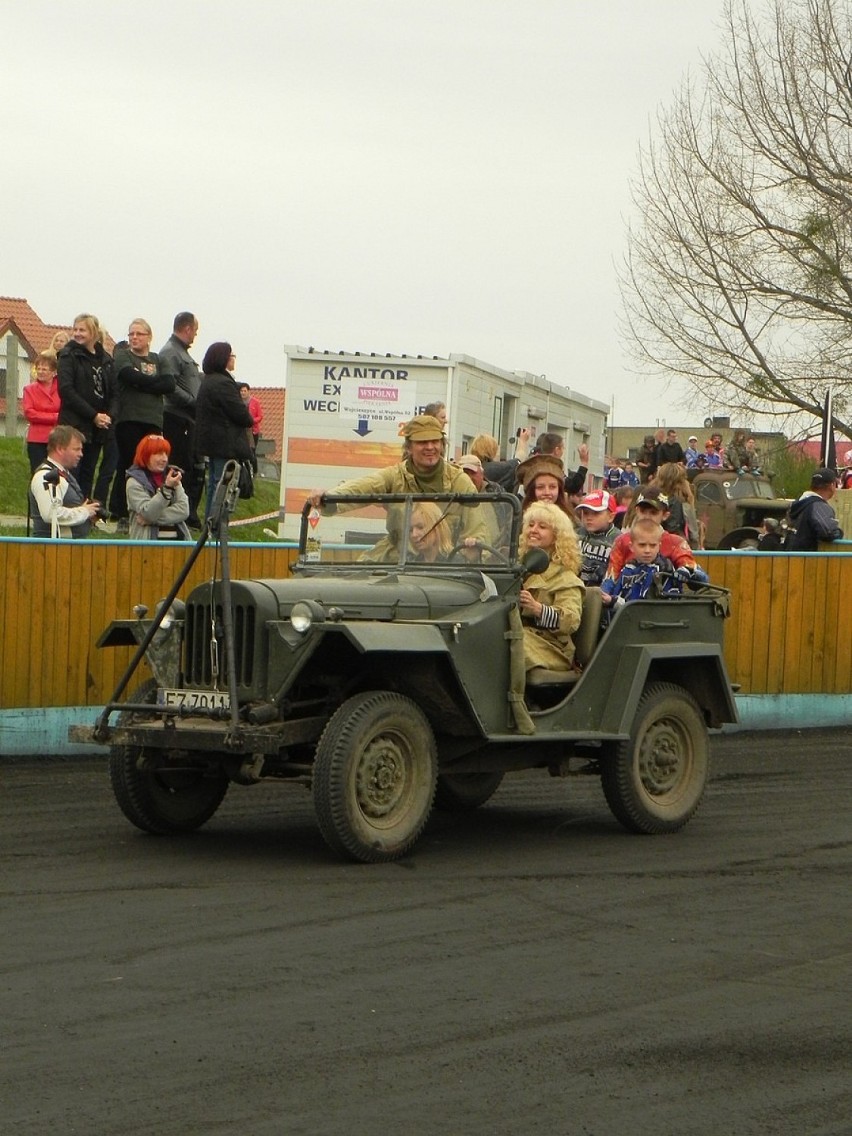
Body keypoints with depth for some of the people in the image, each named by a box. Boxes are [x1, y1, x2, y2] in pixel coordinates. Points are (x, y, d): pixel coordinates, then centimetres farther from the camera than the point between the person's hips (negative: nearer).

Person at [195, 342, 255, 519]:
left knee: (214, 485, 16)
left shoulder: (207, 382, 15)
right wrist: (249, 421, 5)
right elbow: (240, 412, -19)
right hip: (226, 444, -10)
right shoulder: (222, 383, -18)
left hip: (211, 442, 10)